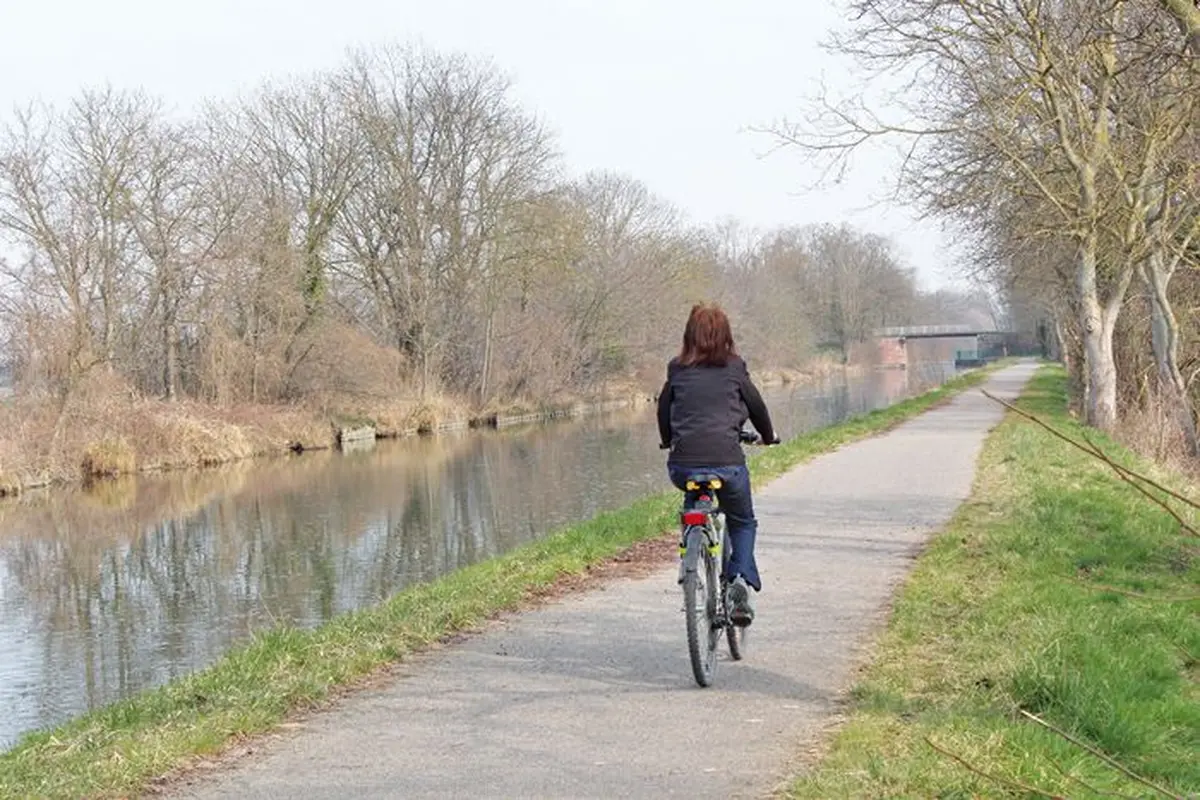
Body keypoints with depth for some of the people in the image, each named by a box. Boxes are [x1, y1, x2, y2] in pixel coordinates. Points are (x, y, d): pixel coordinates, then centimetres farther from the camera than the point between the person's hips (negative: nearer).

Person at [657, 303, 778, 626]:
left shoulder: (678, 371, 9)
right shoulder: (734, 369, 5)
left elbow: (663, 409, 21)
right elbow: (757, 406, 17)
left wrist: (669, 441, 41)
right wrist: (768, 437, 38)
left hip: (682, 466, 2)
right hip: (727, 463, -2)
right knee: (743, 522, 22)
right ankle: (741, 579, 0)